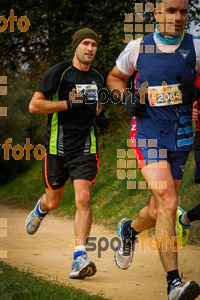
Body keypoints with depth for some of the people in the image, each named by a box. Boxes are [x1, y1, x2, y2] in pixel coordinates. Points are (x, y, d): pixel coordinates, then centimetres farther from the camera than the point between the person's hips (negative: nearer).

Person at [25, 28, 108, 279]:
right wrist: (69, 103, -19)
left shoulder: (98, 78, 10)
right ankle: (39, 210, 52)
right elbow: (34, 105, -11)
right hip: (57, 147, -2)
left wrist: (100, 115, 7)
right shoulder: (58, 72, -7)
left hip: (85, 147, 2)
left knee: (83, 198, -16)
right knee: (53, 202, 12)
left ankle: (79, 258, -16)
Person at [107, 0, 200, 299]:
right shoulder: (138, 47, 2)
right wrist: (126, 97, -2)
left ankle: (130, 230, 45)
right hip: (148, 133, -2)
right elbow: (114, 77, 18)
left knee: (158, 211, 9)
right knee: (167, 202, -20)